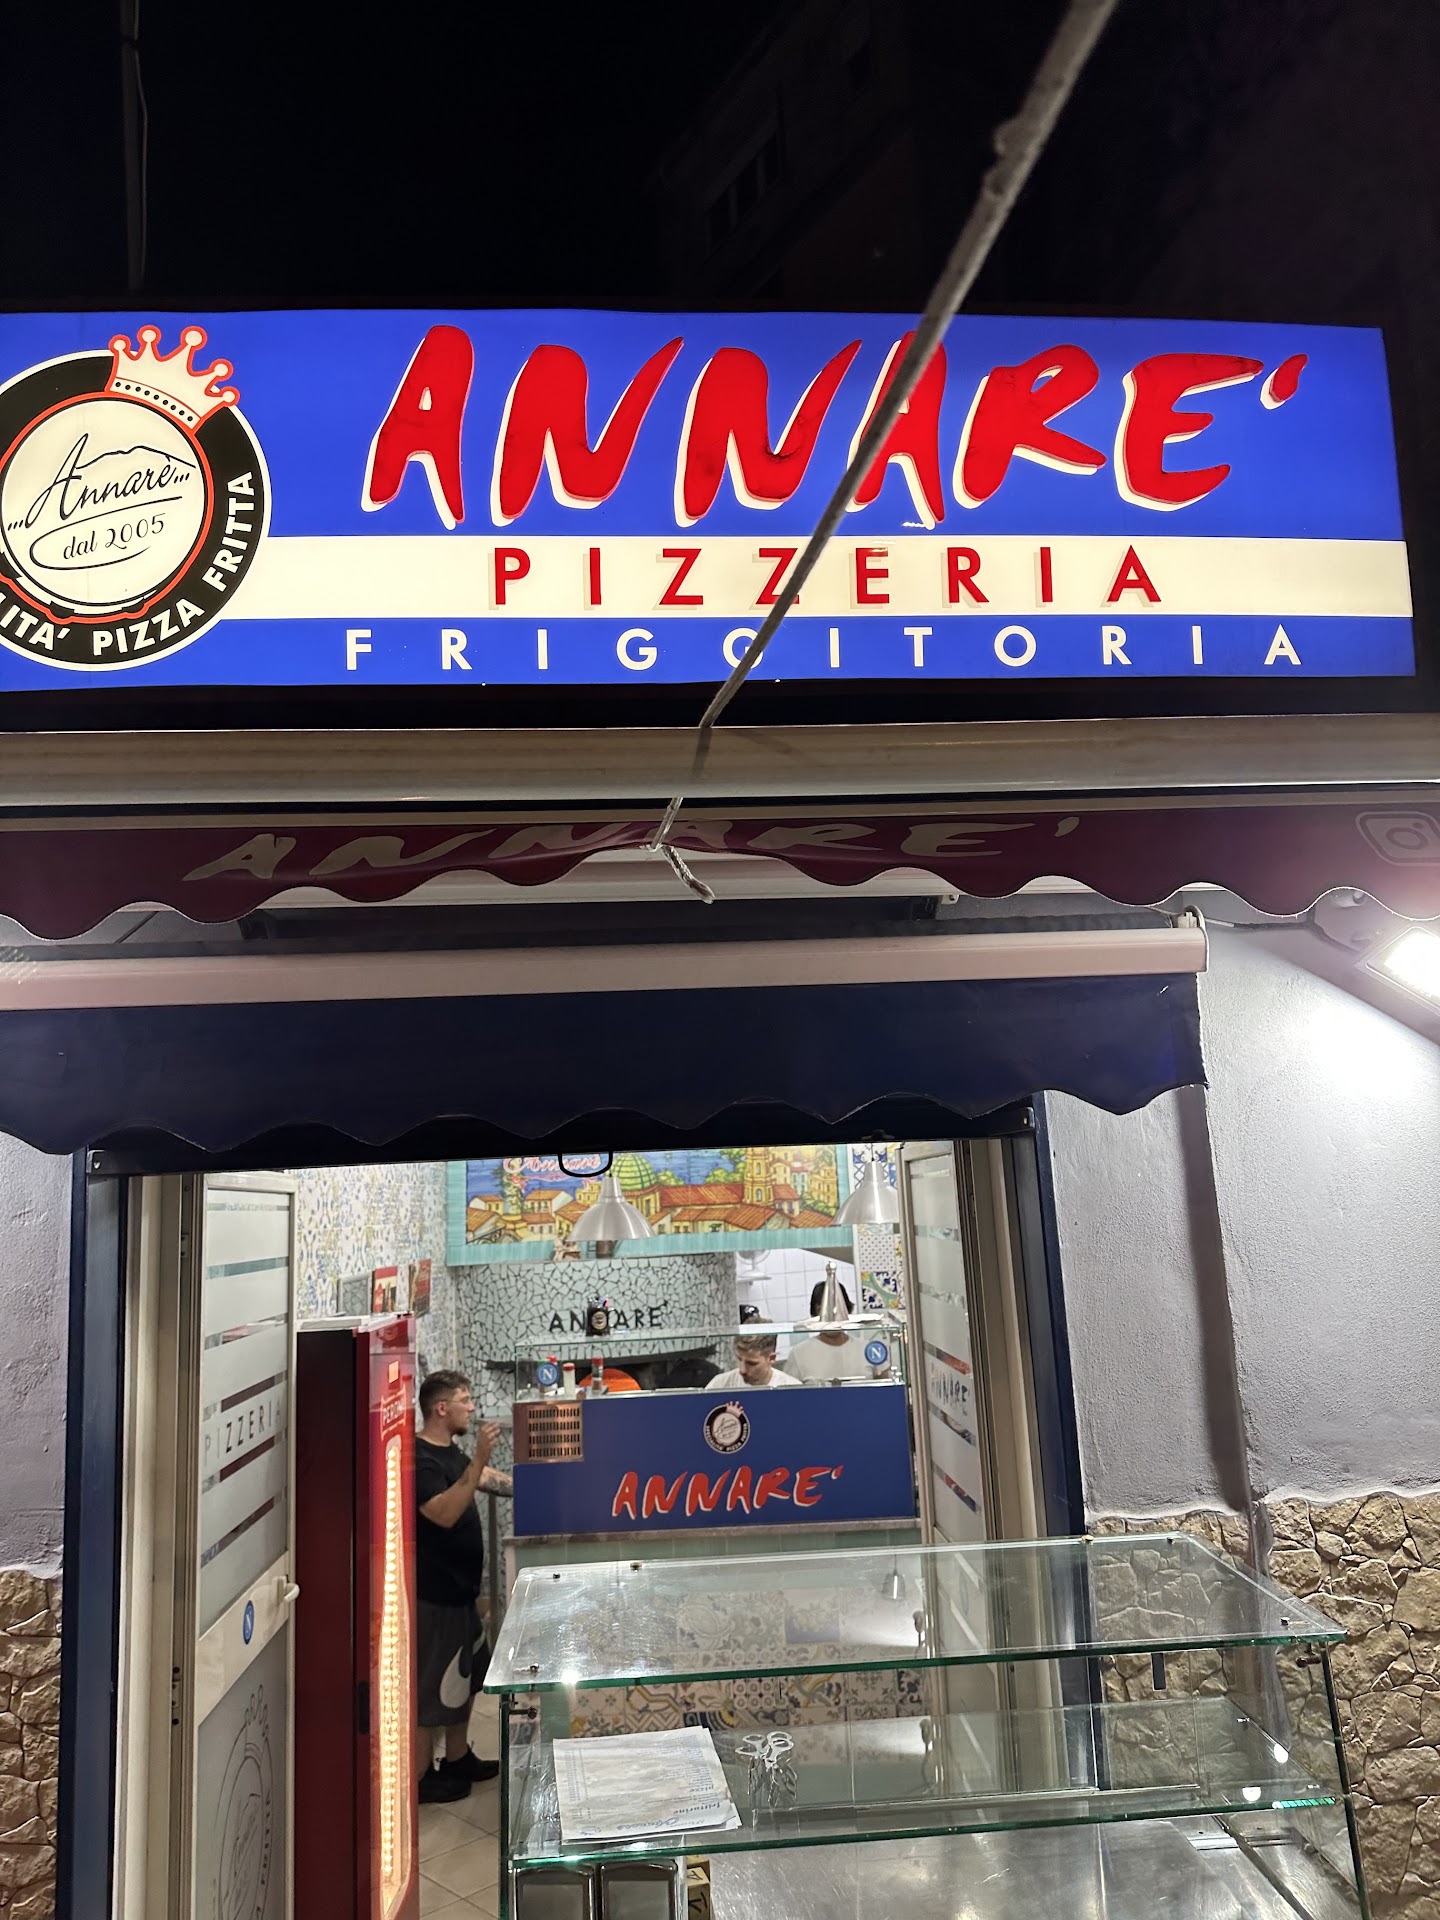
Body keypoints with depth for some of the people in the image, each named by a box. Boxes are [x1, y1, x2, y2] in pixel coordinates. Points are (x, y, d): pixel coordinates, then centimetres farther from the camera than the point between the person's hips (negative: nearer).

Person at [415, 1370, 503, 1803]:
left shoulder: (450, 1453, 8)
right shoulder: (420, 1458, -22)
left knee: (465, 1675, 20)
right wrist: (478, 1460, -39)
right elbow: (445, 1513, -36)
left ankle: (457, 1759, 34)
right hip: (434, 1593, -10)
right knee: (432, 1686, 1)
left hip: (459, 1587, 10)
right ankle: (421, 1777, 14)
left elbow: (488, 1479, 26)